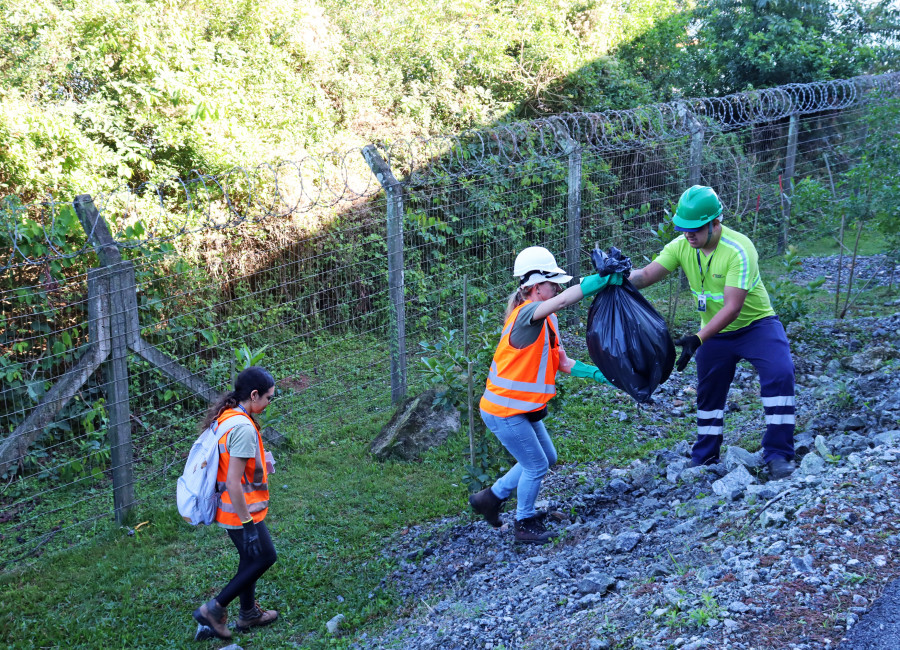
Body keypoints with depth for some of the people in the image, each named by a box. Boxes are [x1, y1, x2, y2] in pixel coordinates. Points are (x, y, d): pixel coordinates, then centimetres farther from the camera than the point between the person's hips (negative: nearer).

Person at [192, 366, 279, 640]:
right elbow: (233, 481, -28)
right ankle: (214, 609, 10)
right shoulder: (243, 428, -27)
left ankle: (249, 614, 40)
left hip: (228, 506, 9)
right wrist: (248, 523, -22)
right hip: (240, 511, -9)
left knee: (251, 558, 24)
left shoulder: (224, 416, 3)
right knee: (264, 556, 8)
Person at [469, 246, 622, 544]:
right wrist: (602, 280, -45)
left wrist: (597, 373, -3)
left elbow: (561, 362, 7)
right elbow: (562, 300, -43)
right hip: (504, 410, -10)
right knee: (536, 466, 2)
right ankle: (525, 524, 22)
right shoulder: (526, 314, -24)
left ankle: (491, 497, 31)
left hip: (523, 408, 10)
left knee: (546, 458, 21)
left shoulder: (547, 319, 6)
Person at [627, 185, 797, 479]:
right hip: (715, 331, 5)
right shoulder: (682, 246, -12)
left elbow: (732, 308, -33)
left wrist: (697, 339, -41)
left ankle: (778, 456, -19)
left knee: (779, 375, -26)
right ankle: (703, 461, 31)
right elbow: (647, 274, -18)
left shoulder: (738, 250, -30)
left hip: (755, 324, -5)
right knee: (708, 393, 13)